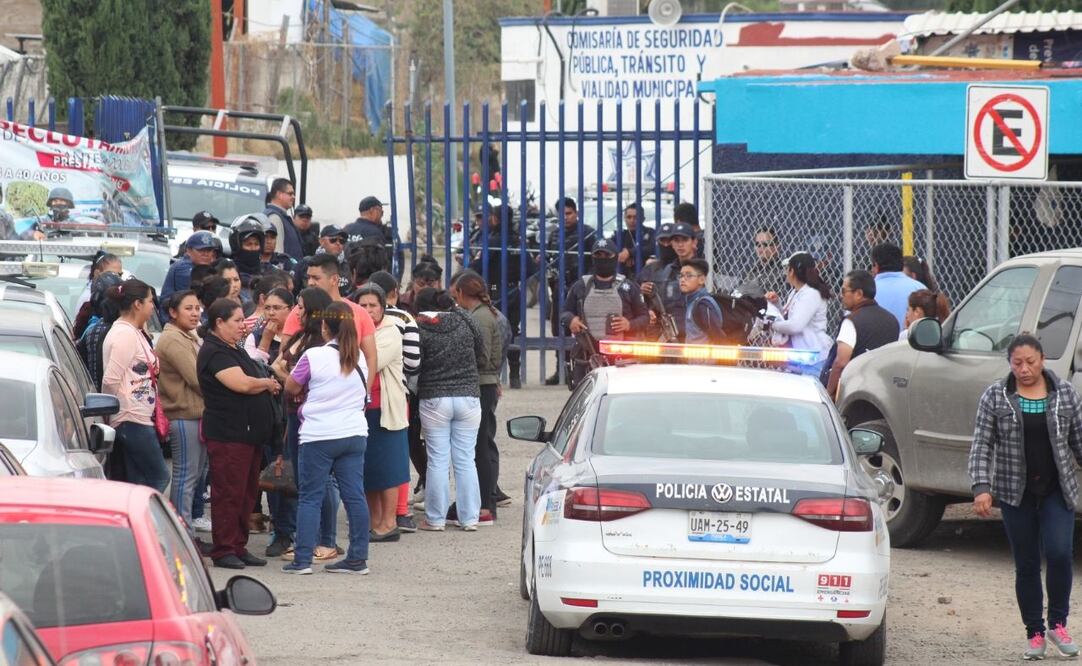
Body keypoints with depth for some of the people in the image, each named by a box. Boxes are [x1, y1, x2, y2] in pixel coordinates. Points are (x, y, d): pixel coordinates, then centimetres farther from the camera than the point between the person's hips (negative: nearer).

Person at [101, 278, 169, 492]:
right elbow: (111, 381, -19)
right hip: (132, 419, -10)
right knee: (159, 477, -8)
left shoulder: (135, 333, 16)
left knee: (139, 482, 9)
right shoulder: (124, 334, -15)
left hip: (139, 418, 10)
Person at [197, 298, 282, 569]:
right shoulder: (214, 353, -13)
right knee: (229, 493, -7)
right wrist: (268, 383, -4)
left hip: (250, 433, 10)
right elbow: (242, 384, -21)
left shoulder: (235, 351, 19)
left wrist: (268, 385, 6)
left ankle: (239, 547, 17)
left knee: (247, 494, 12)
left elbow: (254, 382, 27)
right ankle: (223, 550, -3)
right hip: (228, 434, -10)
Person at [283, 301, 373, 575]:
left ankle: (303, 559, -1)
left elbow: (291, 388, 1)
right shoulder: (359, 358, 6)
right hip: (354, 434, 5)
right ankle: (358, 558, 6)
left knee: (309, 498, 1)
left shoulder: (314, 357, -10)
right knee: (354, 495, 5)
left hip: (319, 437, -5)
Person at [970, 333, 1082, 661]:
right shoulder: (995, 397, 0)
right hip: (1016, 494, 0)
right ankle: (1035, 634, 15)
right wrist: (981, 487, -13)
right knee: (1026, 565, 4)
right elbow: (981, 445, -3)